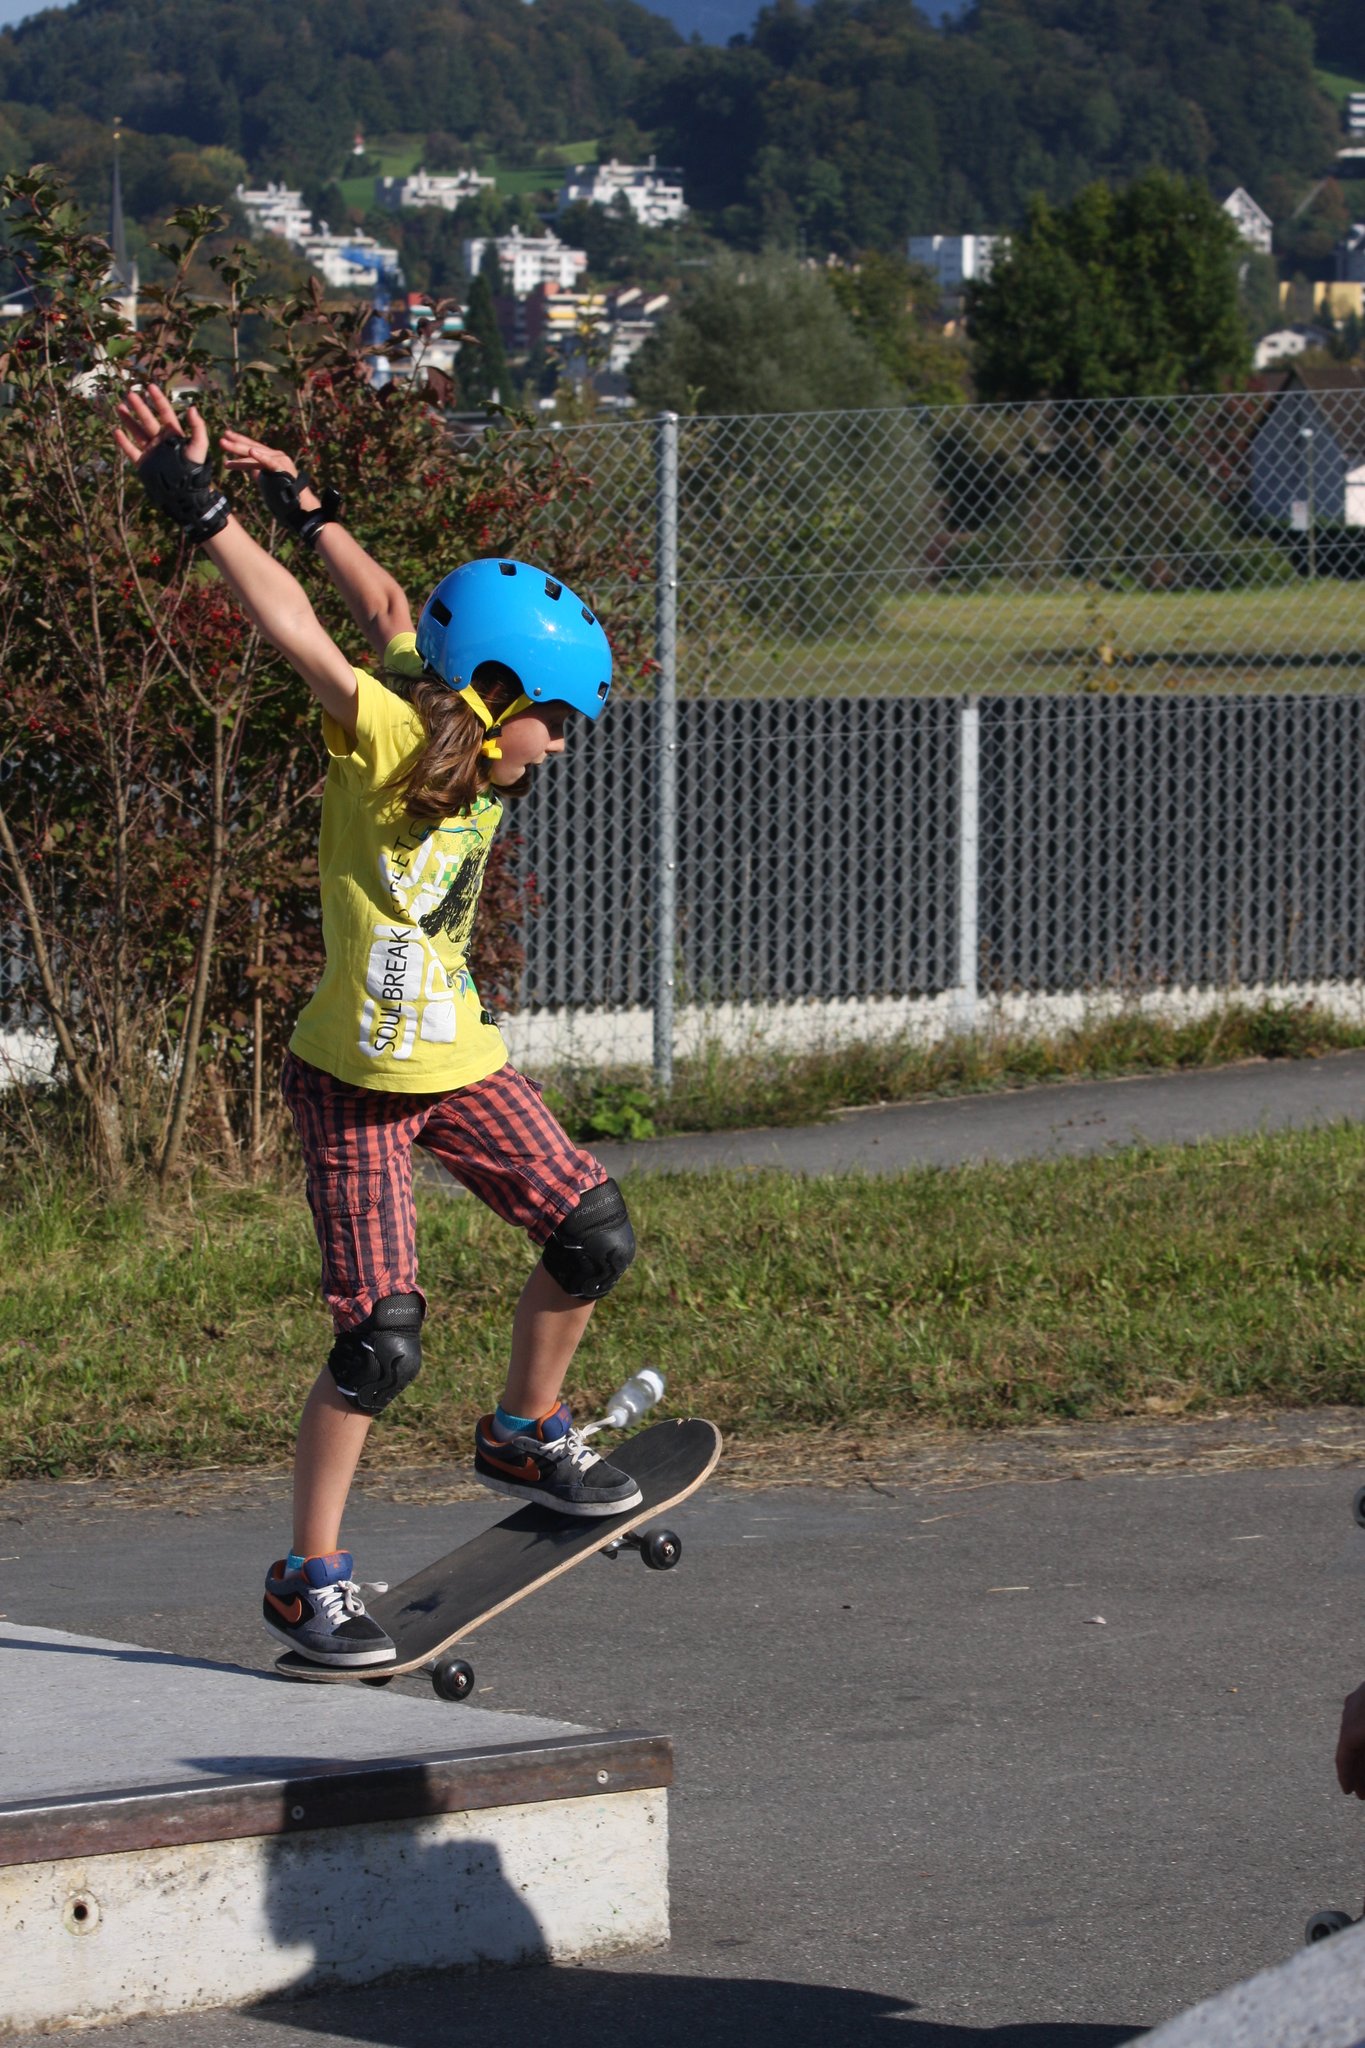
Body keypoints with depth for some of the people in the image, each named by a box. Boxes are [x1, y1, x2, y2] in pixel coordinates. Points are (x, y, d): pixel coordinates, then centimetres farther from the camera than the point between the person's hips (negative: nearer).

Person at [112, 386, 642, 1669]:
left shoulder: (476, 751, -1)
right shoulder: (383, 739, -21)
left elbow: (386, 611, 10)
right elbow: (301, 633, -34)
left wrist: (303, 508, 9)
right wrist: (201, 514, -43)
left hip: (459, 1061, 7)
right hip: (352, 1083, -7)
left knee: (593, 1239, 1)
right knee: (382, 1340, -9)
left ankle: (524, 1437, 26)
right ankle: (309, 1579, 5)